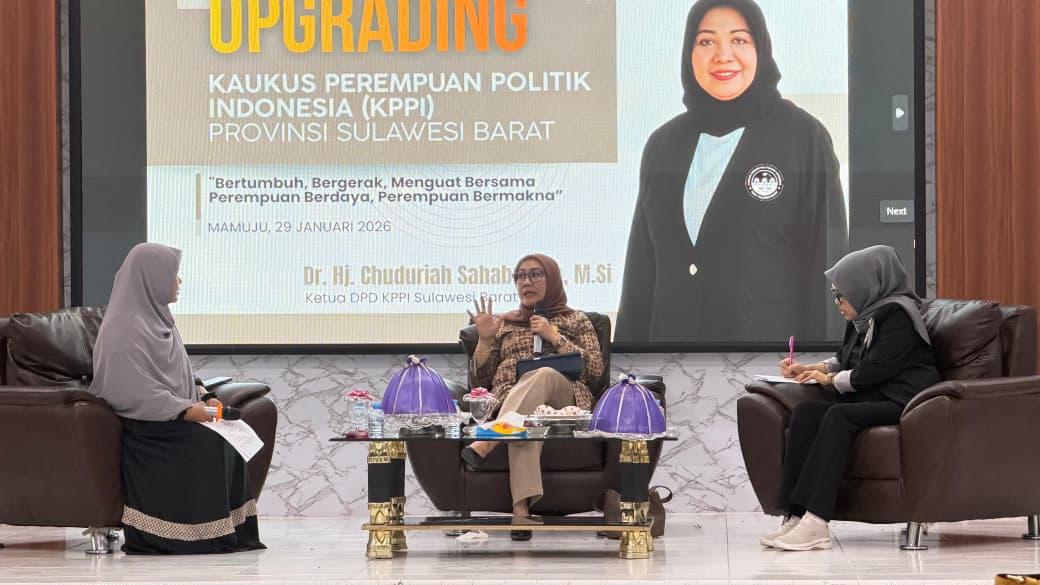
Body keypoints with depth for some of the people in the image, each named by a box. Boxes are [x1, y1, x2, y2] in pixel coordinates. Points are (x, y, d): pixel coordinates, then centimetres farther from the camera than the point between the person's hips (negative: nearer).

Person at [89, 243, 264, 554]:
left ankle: (231, 529, -18)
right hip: (143, 425, -9)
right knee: (207, 443, -26)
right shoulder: (125, 327, -14)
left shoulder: (155, 317, 16)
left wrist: (199, 398, 4)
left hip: (171, 416, 9)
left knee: (227, 437, -14)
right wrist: (185, 410, -24)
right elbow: (132, 389, -21)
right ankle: (204, 534, -20)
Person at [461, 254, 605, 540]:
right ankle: (522, 506, -62)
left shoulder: (576, 321, 24)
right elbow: (481, 379, 24)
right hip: (509, 400, 1)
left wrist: (555, 337, 2)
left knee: (542, 375, -41)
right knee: (527, 420, -41)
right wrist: (485, 340, 9)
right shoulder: (504, 323, 30)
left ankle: (484, 444, -59)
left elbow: (595, 369, 8)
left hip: (562, 399, -1)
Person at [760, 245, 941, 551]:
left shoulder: (898, 314, -10)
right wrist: (810, 369, 16)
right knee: (805, 411, -15)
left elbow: (874, 371, -16)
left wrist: (830, 379, -2)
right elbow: (844, 361, 31)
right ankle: (796, 516, -27)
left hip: (900, 401, -9)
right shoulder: (864, 317, 17)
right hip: (869, 399, 9)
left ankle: (816, 523, -40)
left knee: (838, 416, -32)